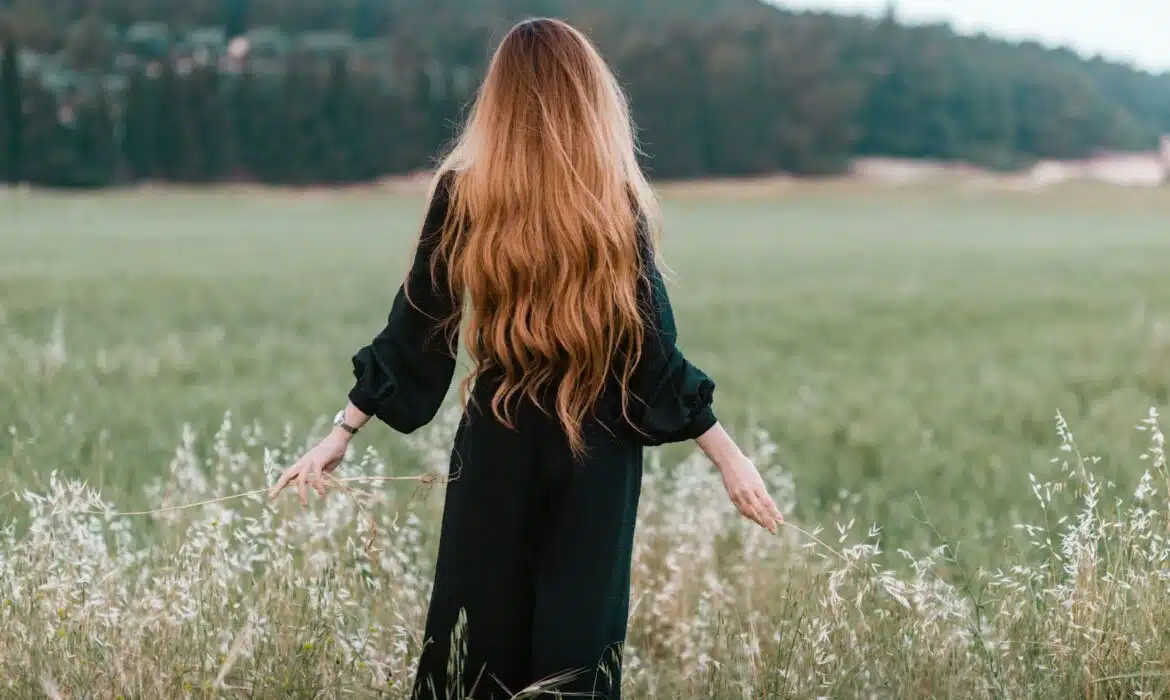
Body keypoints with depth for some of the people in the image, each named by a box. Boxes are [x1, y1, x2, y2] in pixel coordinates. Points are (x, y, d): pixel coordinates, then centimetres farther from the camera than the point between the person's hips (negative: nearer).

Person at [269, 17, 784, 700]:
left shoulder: (462, 194, -4)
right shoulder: (617, 203, -7)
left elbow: (414, 331, -2)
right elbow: (655, 349, -6)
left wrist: (342, 433, 6)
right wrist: (730, 455, 1)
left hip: (497, 448, 1)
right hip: (598, 453, -1)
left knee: (476, 638, 10)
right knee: (579, 641, 6)